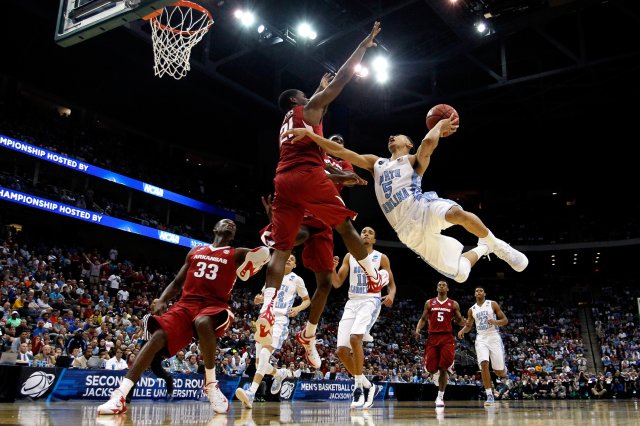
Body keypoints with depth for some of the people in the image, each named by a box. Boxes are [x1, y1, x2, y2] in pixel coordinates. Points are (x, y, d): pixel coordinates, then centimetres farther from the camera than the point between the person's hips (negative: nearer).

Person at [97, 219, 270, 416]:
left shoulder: (236, 254, 13)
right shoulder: (195, 252, 22)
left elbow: (265, 254, 4)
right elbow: (177, 282, 20)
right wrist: (161, 300, 5)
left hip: (214, 306, -4)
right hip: (186, 304, 4)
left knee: (202, 322, -40)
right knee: (157, 337, -20)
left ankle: (211, 383, -21)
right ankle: (120, 396, -21)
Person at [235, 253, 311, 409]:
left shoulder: (297, 280, 7)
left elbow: (307, 300, 14)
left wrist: (298, 308, -7)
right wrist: (259, 299, 4)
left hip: (280, 320, -5)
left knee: (265, 352, -29)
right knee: (259, 363, 3)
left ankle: (251, 393, -37)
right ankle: (279, 374, 35)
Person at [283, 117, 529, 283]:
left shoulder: (415, 161, 13)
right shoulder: (375, 163, 26)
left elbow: (429, 141, -13)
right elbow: (340, 151, 15)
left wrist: (440, 125, 8)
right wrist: (308, 133, 5)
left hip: (424, 207, -3)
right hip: (409, 231, 3)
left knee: (457, 213, -40)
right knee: (460, 274, -4)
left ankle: (496, 244, -11)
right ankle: (482, 249, 31)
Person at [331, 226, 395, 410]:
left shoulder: (381, 258, 6)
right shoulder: (349, 256, 13)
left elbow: (392, 283, 7)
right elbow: (337, 283, 8)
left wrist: (391, 295, -17)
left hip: (370, 301, -4)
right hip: (352, 303, 4)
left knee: (355, 337, -30)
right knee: (341, 350, -4)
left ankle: (359, 387, -19)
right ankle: (366, 385, 16)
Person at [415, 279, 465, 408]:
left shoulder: (453, 304, 8)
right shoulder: (429, 303, 10)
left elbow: (460, 320, 11)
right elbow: (423, 319, 13)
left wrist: (466, 324, -12)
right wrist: (418, 329, -5)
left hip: (447, 338, -1)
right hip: (432, 337, 1)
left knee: (443, 368, -8)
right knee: (431, 368, -1)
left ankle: (440, 397, 1)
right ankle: (437, 374, 37)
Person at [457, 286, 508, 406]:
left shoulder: (493, 304, 1)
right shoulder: (472, 309, 11)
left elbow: (505, 320, 0)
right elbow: (468, 326, 19)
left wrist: (495, 322, -21)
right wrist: (462, 330, -3)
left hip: (494, 337, -2)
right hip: (481, 339, 2)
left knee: (499, 372, -1)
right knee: (484, 364, -20)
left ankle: (504, 369, 39)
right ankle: (489, 395, -15)